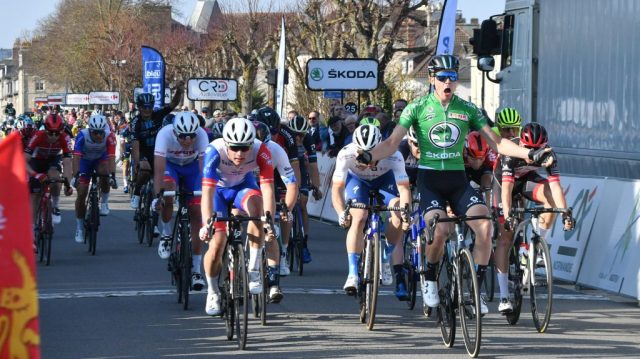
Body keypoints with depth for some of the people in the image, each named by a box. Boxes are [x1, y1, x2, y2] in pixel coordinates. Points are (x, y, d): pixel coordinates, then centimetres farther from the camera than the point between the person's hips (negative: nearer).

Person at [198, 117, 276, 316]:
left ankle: (254, 270, -24)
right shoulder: (214, 151, -35)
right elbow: (207, 191, -40)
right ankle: (212, 291, 15)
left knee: (255, 203, -33)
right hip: (218, 189, -1)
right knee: (217, 242, -13)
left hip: (243, 186, 1)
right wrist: (207, 224, -51)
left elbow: (267, 188, -37)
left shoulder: (261, 151, -32)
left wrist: (269, 221, -50)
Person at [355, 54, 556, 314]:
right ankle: (430, 280, 0)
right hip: (429, 178, -3)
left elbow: (496, 142, 8)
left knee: (485, 223, -23)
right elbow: (393, 142, -6)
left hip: (458, 180, 3)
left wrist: (530, 154, -3)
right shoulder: (418, 108, 0)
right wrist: (369, 156, -26)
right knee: (440, 228, -28)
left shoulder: (467, 109, 7)